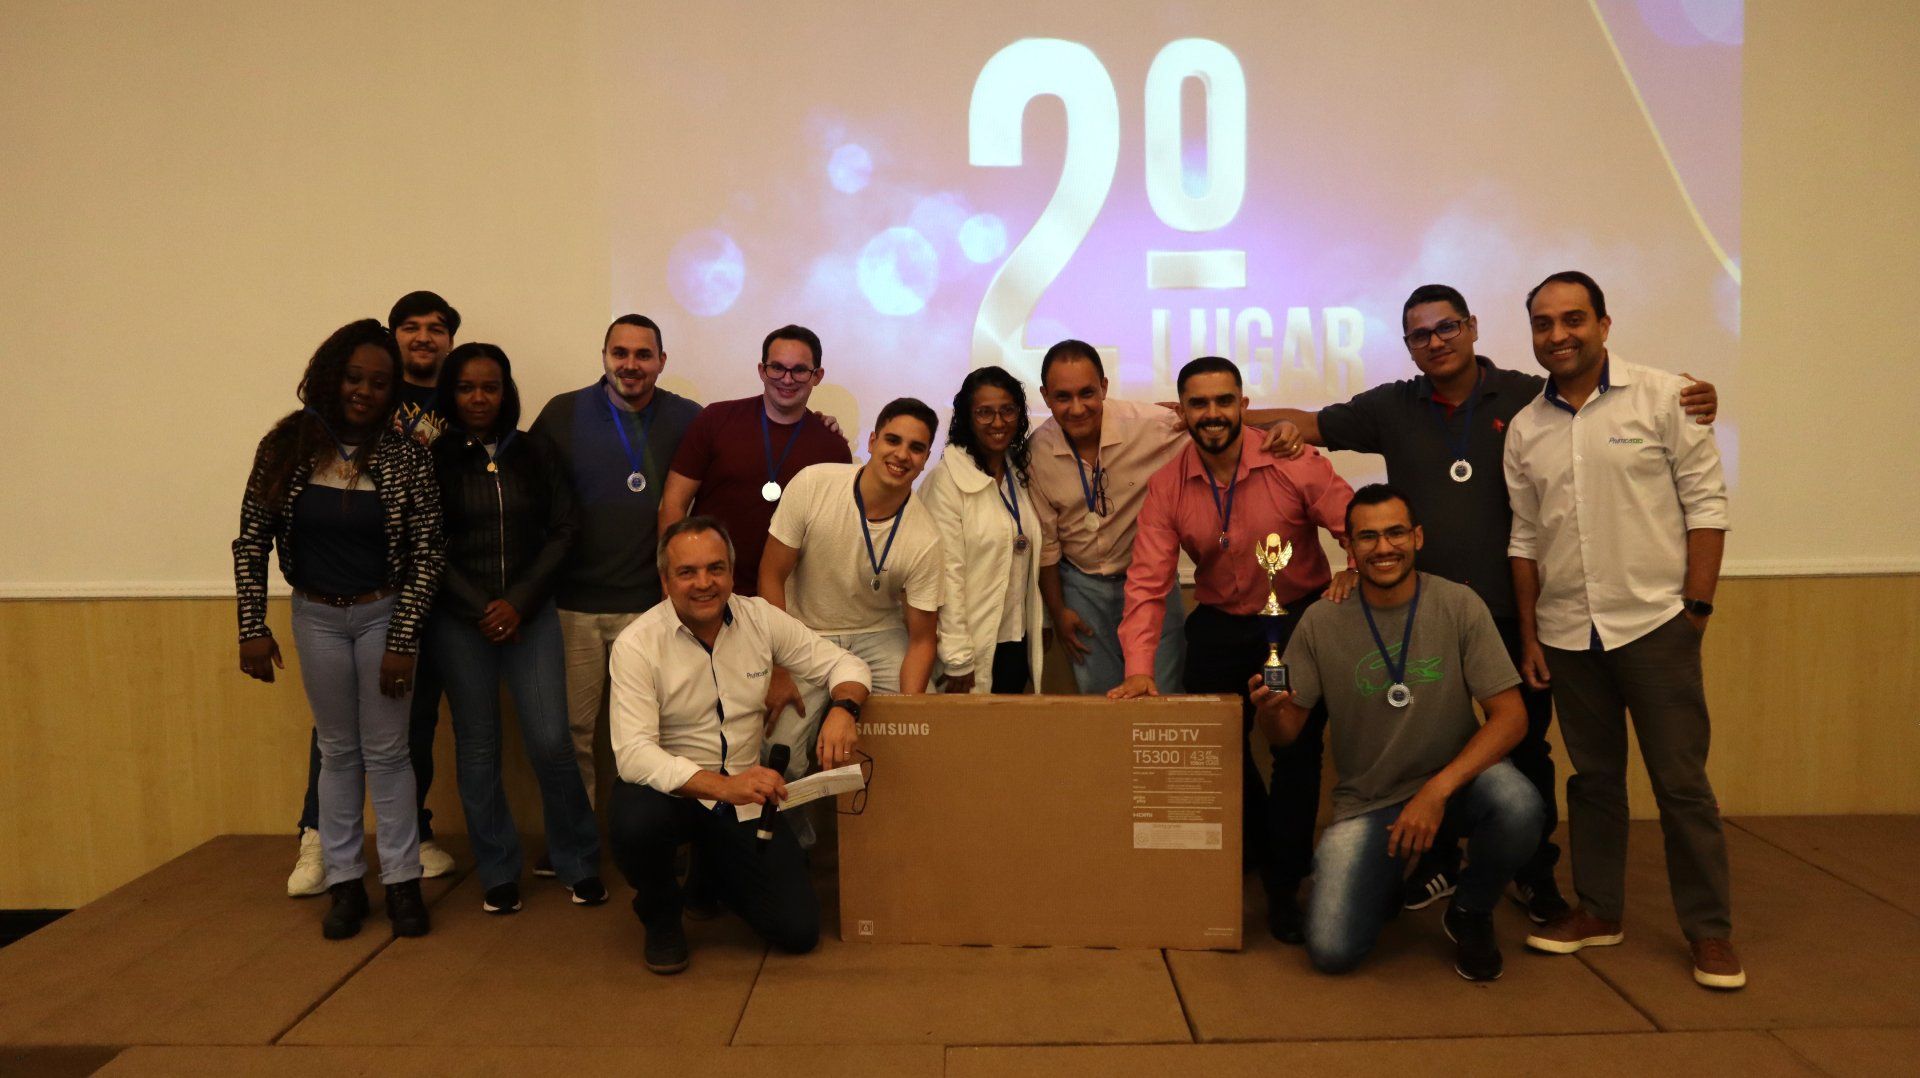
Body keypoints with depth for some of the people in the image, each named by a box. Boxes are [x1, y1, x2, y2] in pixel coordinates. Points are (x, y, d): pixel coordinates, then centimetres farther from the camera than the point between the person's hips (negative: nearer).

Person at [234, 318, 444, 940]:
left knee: (387, 749, 3)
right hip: (317, 616, 2)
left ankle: (401, 880, 13)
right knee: (337, 749, 10)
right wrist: (253, 628, -5)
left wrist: (402, 642, -13)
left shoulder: (407, 457, -11)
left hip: (382, 614, -2)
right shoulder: (287, 446, -5)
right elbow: (251, 543, -1)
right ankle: (345, 882, 19)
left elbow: (427, 554, -10)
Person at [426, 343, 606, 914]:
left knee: (551, 741, -6)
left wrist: (519, 603, -6)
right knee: (477, 748, 5)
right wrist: (481, 609, -7)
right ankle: (498, 873, 20)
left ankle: (579, 863, 12)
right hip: (460, 621, 0)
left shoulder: (536, 453, 5)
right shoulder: (432, 460, 0)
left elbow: (562, 530, 3)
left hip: (530, 614, 0)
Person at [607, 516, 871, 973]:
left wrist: (843, 708, -23)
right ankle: (660, 916, -1)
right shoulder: (637, 644, -16)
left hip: (745, 798, 3)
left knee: (798, 930, -7)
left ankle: (716, 866, 26)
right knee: (634, 823, -38)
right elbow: (633, 753, -25)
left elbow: (843, 663, 2)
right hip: (670, 789, -3)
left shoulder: (760, 618, -5)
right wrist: (722, 786, -40)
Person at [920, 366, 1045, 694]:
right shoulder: (946, 479, -13)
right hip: (973, 645, -6)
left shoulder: (1021, 474, 8)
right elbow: (947, 571, -16)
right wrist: (957, 659, -18)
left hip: (1018, 641, 6)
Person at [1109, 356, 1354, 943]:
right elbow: (1148, 581, -13)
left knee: (1297, 751, -4)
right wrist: (1139, 667, -24)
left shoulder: (1294, 466, -16)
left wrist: (1349, 584, -35)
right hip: (1219, 627, 3)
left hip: (1301, 618, -3)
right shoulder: (1166, 486, -8)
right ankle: (1257, 853, 37)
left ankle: (1285, 884, 14)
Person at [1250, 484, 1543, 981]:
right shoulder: (1322, 622, -7)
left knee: (1518, 807, -34)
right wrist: (1269, 710, -27)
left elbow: (1510, 716, -12)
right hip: (1367, 803, 0)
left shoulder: (1459, 605, -9)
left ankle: (1470, 912, 1)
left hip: (1455, 778, 0)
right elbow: (1286, 733, -2)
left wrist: (1438, 789, -24)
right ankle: (1387, 878, 20)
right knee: (1331, 951, -16)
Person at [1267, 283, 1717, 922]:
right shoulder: (1392, 408, 5)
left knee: (1526, 744, 10)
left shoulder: (1530, 398, -1)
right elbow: (1311, 425, 6)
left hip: (1513, 609, -1)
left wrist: (1691, 403, -16)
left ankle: (1536, 874, 28)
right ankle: (1439, 864, 31)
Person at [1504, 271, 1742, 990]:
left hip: (1654, 623, -3)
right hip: (1567, 633, 4)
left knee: (1681, 783, 2)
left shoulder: (1662, 398, -3)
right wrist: (1529, 636, 9)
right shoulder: (1525, 429, 7)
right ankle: (1598, 910, 26)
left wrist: (1695, 607, -8)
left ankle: (1710, 930, 15)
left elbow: (1706, 506, -3)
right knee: (1593, 777, 13)